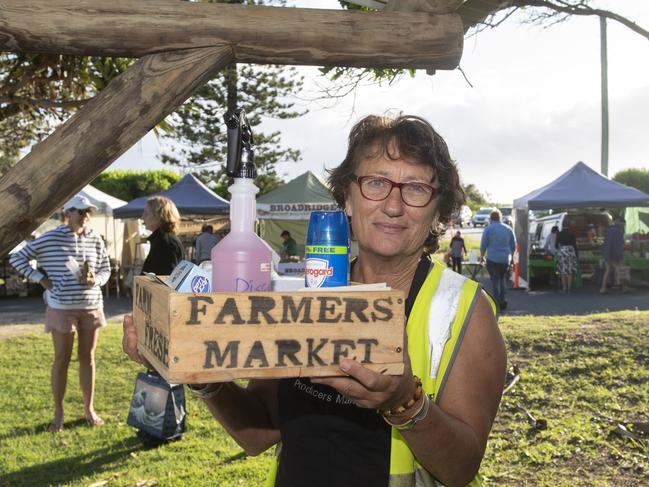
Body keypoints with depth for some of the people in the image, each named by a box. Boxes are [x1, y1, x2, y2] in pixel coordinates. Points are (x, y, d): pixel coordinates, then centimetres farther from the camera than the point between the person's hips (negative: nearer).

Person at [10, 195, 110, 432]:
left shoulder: (95, 240, 2)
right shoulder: (50, 239, -8)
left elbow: (106, 270, 11)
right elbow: (17, 257, -2)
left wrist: (95, 280, -11)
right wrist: (41, 279, -8)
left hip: (91, 307, 3)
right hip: (62, 308, -3)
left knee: (87, 358, 11)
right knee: (61, 360, 5)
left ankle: (89, 409, 22)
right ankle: (58, 413, 16)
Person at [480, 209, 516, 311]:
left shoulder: (488, 229, -4)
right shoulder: (508, 229, 8)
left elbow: (483, 245, -1)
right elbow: (513, 246, 14)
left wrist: (481, 257, 13)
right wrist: (509, 255, 27)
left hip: (492, 259, -4)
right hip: (505, 259, 4)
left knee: (495, 280, 2)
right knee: (503, 279, 17)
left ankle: (498, 302, -1)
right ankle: (504, 298, 1)